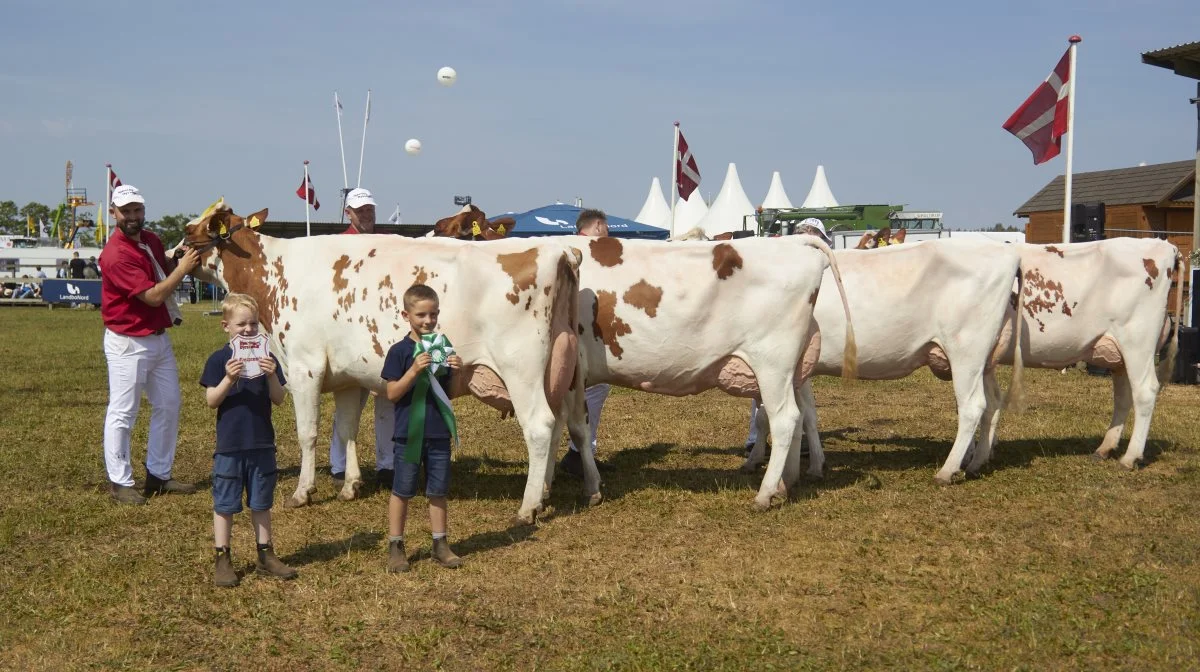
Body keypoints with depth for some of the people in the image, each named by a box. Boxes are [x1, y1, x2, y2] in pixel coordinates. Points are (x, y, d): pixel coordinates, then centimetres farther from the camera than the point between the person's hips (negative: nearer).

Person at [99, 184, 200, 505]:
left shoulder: (150, 240, 5)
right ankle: (120, 482, 9)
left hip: (159, 337, 9)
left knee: (168, 406, 14)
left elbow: (165, 269, 24)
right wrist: (182, 269, -18)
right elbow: (153, 296, -23)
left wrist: (182, 258, 4)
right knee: (123, 413, 0)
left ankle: (159, 475, 25)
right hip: (127, 343, -9)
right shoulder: (116, 255, -22)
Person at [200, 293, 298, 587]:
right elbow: (211, 401, -9)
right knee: (225, 504, 5)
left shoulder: (266, 358, 3)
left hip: (262, 444, 3)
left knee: (261, 503, 14)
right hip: (229, 446, -3)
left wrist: (272, 376, -18)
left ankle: (266, 555, 24)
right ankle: (222, 559, 14)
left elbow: (279, 399, 0)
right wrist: (229, 379, -24)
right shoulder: (219, 359, -5)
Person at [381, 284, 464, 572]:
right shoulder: (400, 351, -7)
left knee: (438, 491, 11)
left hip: (439, 432, 4)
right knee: (402, 491, 5)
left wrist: (456, 372, -10)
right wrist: (415, 370, -23)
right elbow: (392, 394, -11)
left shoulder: (444, 349, 6)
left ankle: (440, 544, 21)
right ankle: (395, 546, 15)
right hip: (407, 433, -3)